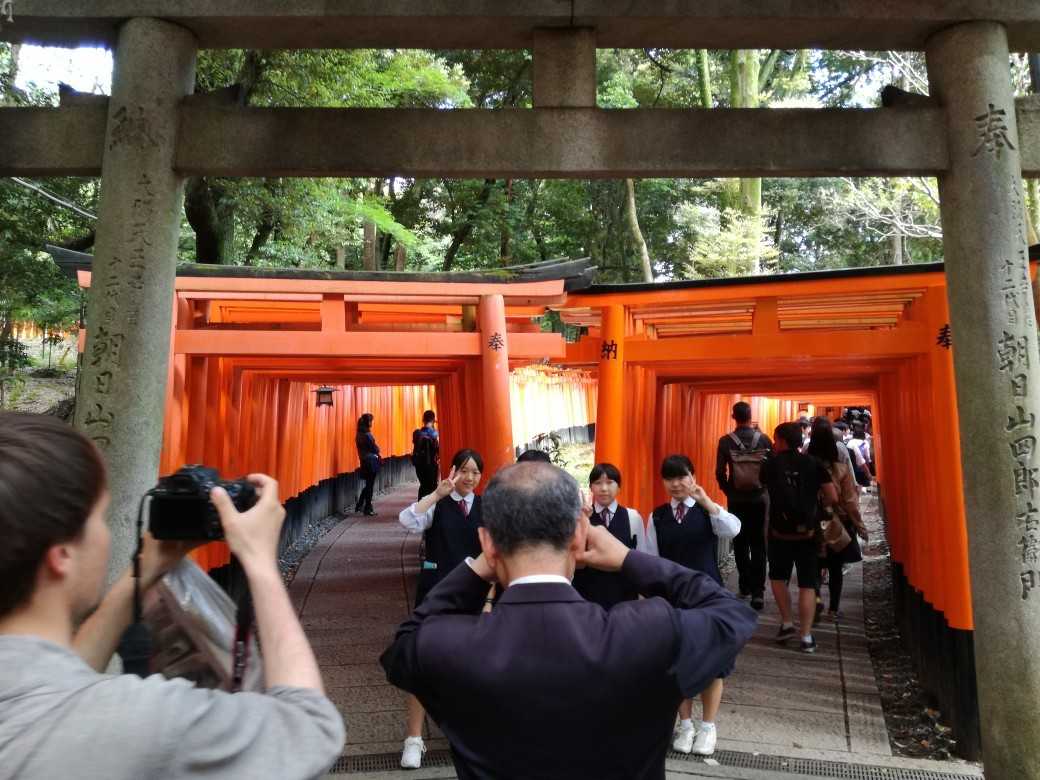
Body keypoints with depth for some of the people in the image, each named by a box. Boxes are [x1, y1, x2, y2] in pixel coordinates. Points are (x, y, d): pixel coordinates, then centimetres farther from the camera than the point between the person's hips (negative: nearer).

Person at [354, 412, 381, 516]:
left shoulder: (359, 434, 6)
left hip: (364, 461, 8)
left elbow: (362, 448, 10)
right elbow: (375, 449, -12)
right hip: (371, 461, -8)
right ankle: (368, 508, 10)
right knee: (370, 486, 3)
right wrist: (380, 459, 6)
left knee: (368, 484, 19)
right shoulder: (367, 435, -20)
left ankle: (359, 505, 20)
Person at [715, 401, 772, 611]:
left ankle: (745, 586, 22)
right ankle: (757, 590, 0)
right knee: (758, 544, 6)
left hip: (736, 500, 0)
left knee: (740, 543, 14)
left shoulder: (726, 441, -7)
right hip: (759, 498, 0)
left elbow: (720, 472, -7)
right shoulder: (764, 439, -5)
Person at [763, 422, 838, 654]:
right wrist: (814, 504, 11)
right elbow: (832, 498, -5)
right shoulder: (813, 463, -4)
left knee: (778, 577, 20)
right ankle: (806, 637, 6)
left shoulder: (770, 464, -6)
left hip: (780, 532, 0)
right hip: (808, 532, 1)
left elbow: (763, 488, 8)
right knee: (807, 584, 6)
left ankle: (786, 624, 16)